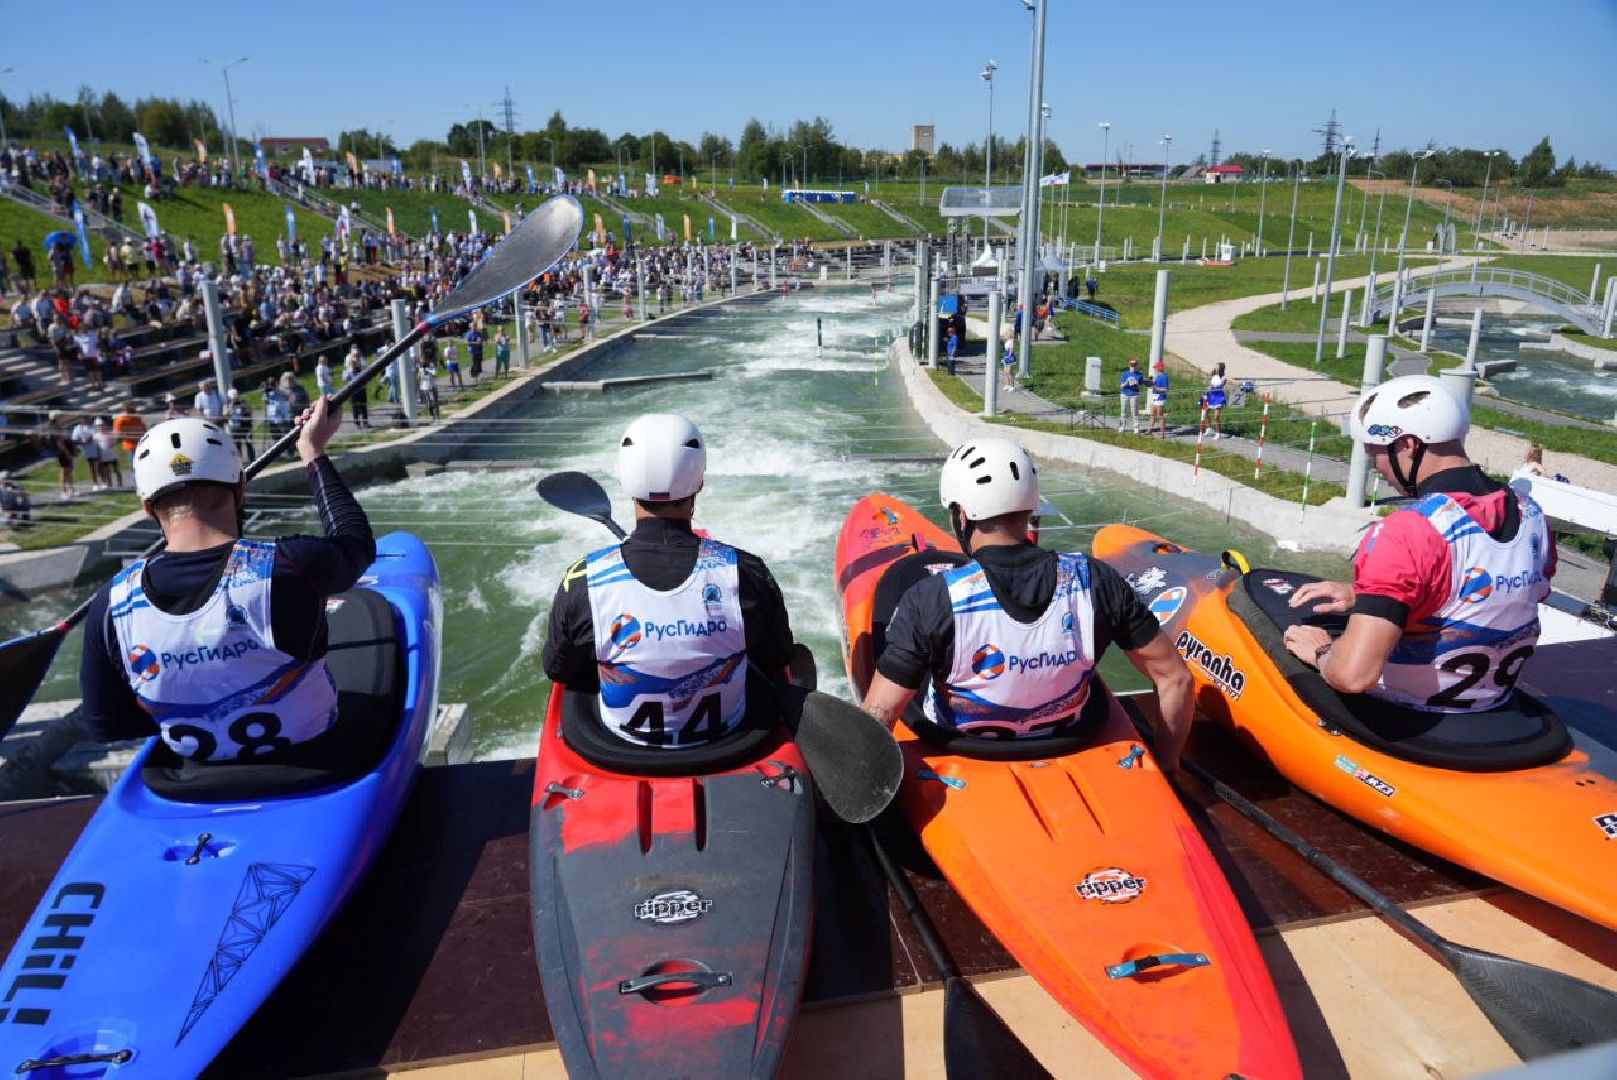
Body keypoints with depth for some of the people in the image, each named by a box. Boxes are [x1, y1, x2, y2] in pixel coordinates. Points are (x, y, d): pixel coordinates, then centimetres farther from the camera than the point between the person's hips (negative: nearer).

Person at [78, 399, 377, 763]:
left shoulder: (110, 608, -19)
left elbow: (104, 726, -5)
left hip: (201, 776, 4)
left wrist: (195, 710, 10)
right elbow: (357, 540, -6)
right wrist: (315, 454, 4)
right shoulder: (289, 567, -30)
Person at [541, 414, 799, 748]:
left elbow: (559, 672, -7)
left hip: (623, 749, 0)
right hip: (726, 742, 0)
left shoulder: (582, 583, -26)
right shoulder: (747, 574, -27)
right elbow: (778, 661, -8)